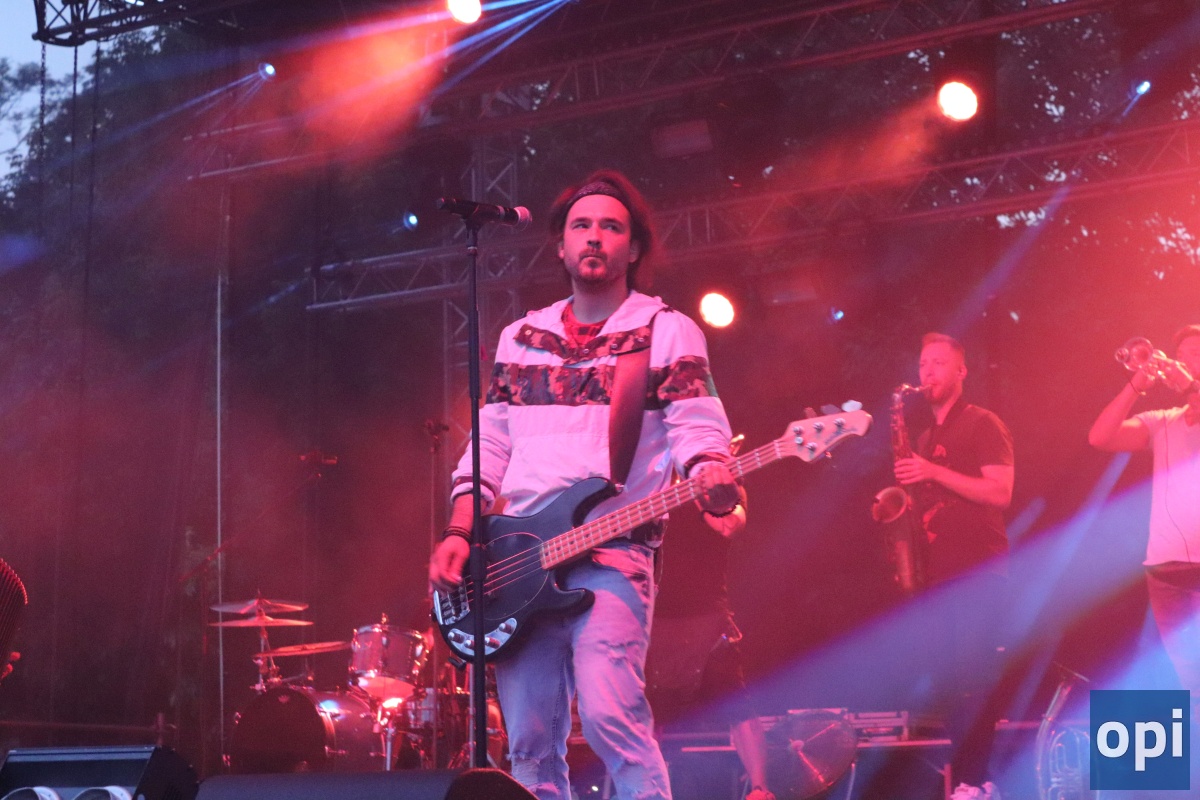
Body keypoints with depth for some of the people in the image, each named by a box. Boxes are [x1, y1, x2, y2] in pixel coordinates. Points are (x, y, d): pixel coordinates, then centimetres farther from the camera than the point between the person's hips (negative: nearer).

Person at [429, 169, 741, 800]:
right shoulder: (520, 337, 20)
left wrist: (712, 479, -29)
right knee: (530, 741, 2)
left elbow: (697, 429, -7)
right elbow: (488, 448, 19)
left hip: (612, 550, -5)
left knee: (610, 715, -23)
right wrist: (459, 535, 5)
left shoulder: (666, 332, 5)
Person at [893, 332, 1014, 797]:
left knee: (974, 673, -13)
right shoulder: (924, 439, 21)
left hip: (978, 570, -7)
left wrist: (933, 472, -17)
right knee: (949, 672, 5)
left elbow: (1000, 492, -12)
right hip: (938, 570, 8)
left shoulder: (982, 425, -1)